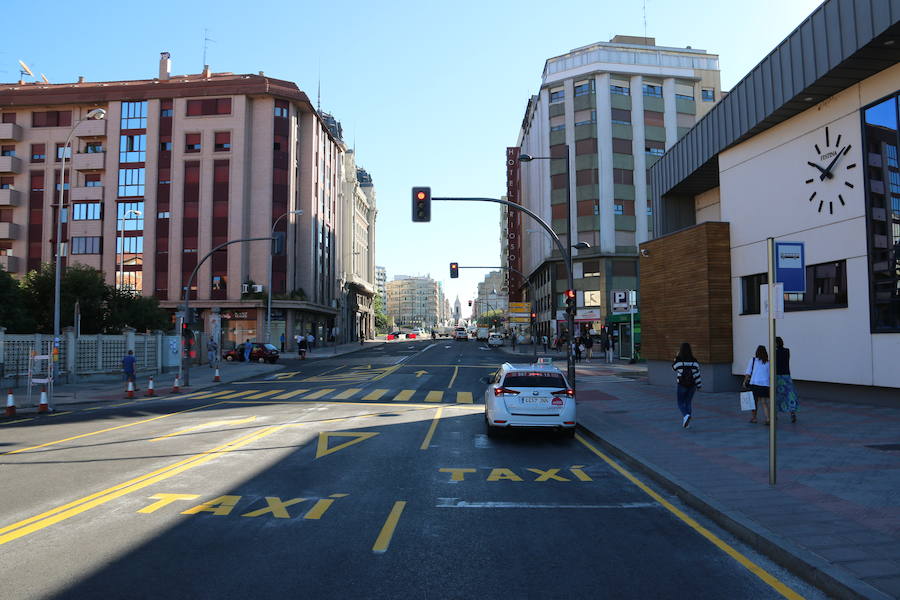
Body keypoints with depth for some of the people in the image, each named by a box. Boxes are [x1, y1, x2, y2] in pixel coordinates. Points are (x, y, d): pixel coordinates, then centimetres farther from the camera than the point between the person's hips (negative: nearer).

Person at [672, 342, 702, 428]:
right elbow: (696, 373, -7)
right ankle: (686, 423, 14)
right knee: (688, 403, 16)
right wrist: (699, 385, 0)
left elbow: (674, 368, 4)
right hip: (692, 385, 3)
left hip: (681, 385, -3)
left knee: (681, 403, 9)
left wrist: (676, 356, 5)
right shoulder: (694, 361, -7)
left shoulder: (678, 360, -14)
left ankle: (686, 415, -19)